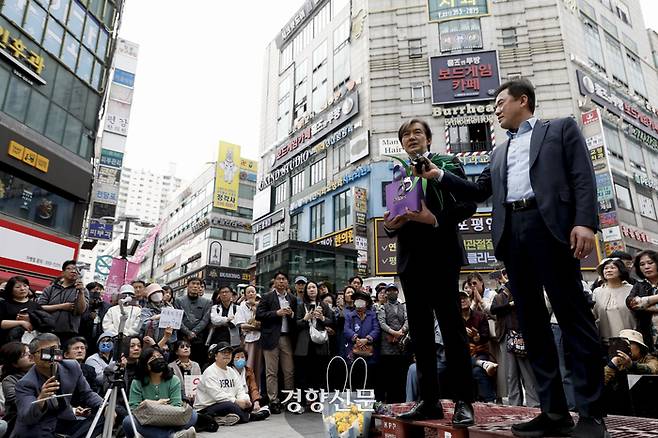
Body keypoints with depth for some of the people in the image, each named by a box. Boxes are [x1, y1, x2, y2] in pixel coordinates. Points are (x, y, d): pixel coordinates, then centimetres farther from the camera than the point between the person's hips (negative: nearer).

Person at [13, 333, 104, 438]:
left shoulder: (73, 367, -6)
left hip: (66, 423, 4)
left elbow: (87, 395, 5)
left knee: (103, 418, -13)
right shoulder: (25, 383, -16)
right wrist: (40, 400, -48)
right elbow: (26, 419, -27)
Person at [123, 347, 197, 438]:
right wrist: (157, 404, -9)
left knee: (192, 415, -24)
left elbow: (176, 407, -8)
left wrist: (151, 404, -14)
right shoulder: (137, 383, 1)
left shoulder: (174, 381, 1)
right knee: (128, 421, -32)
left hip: (169, 422, 0)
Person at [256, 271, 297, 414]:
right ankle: (273, 401, 9)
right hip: (271, 338, -3)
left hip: (287, 338, 3)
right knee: (272, 372, 1)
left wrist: (292, 314, -6)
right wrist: (277, 313, -13)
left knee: (289, 371, 4)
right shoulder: (267, 297, 3)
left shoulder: (293, 299, 14)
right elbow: (258, 315, -5)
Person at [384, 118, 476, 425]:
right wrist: (390, 225, -7)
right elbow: (391, 220, 16)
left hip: (440, 257, -4)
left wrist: (436, 219, -18)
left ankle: (463, 402, 6)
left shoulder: (448, 164, 7)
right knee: (419, 333, 6)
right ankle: (429, 401, 14)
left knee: (452, 328, -2)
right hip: (410, 261, 5)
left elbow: (468, 204, -3)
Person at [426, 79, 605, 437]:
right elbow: (478, 191, 24)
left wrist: (585, 222, -13)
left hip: (549, 226, -5)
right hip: (511, 234, 5)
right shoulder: (499, 152, 28)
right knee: (531, 321, 2)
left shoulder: (561, 128, 14)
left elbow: (583, 176, 2)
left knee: (573, 316, -5)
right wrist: (439, 175, 14)